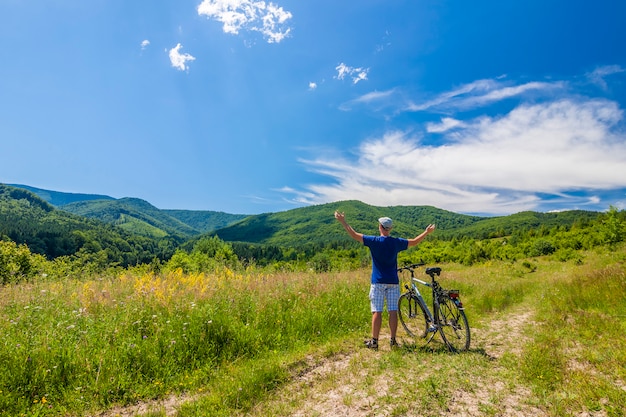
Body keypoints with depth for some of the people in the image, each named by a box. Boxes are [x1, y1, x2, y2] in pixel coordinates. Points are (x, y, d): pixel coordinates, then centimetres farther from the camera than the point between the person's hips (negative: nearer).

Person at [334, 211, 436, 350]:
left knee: (377, 312, 0)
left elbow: (354, 235, -6)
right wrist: (427, 232, 28)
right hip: (393, 282, 3)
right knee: (393, 311, 7)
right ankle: (393, 340, 12)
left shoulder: (374, 241, -7)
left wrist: (343, 221, 2)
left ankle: (374, 341, 6)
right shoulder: (396, 242, 2)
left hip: (378, 282, -3)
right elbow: (414, 242, 14)